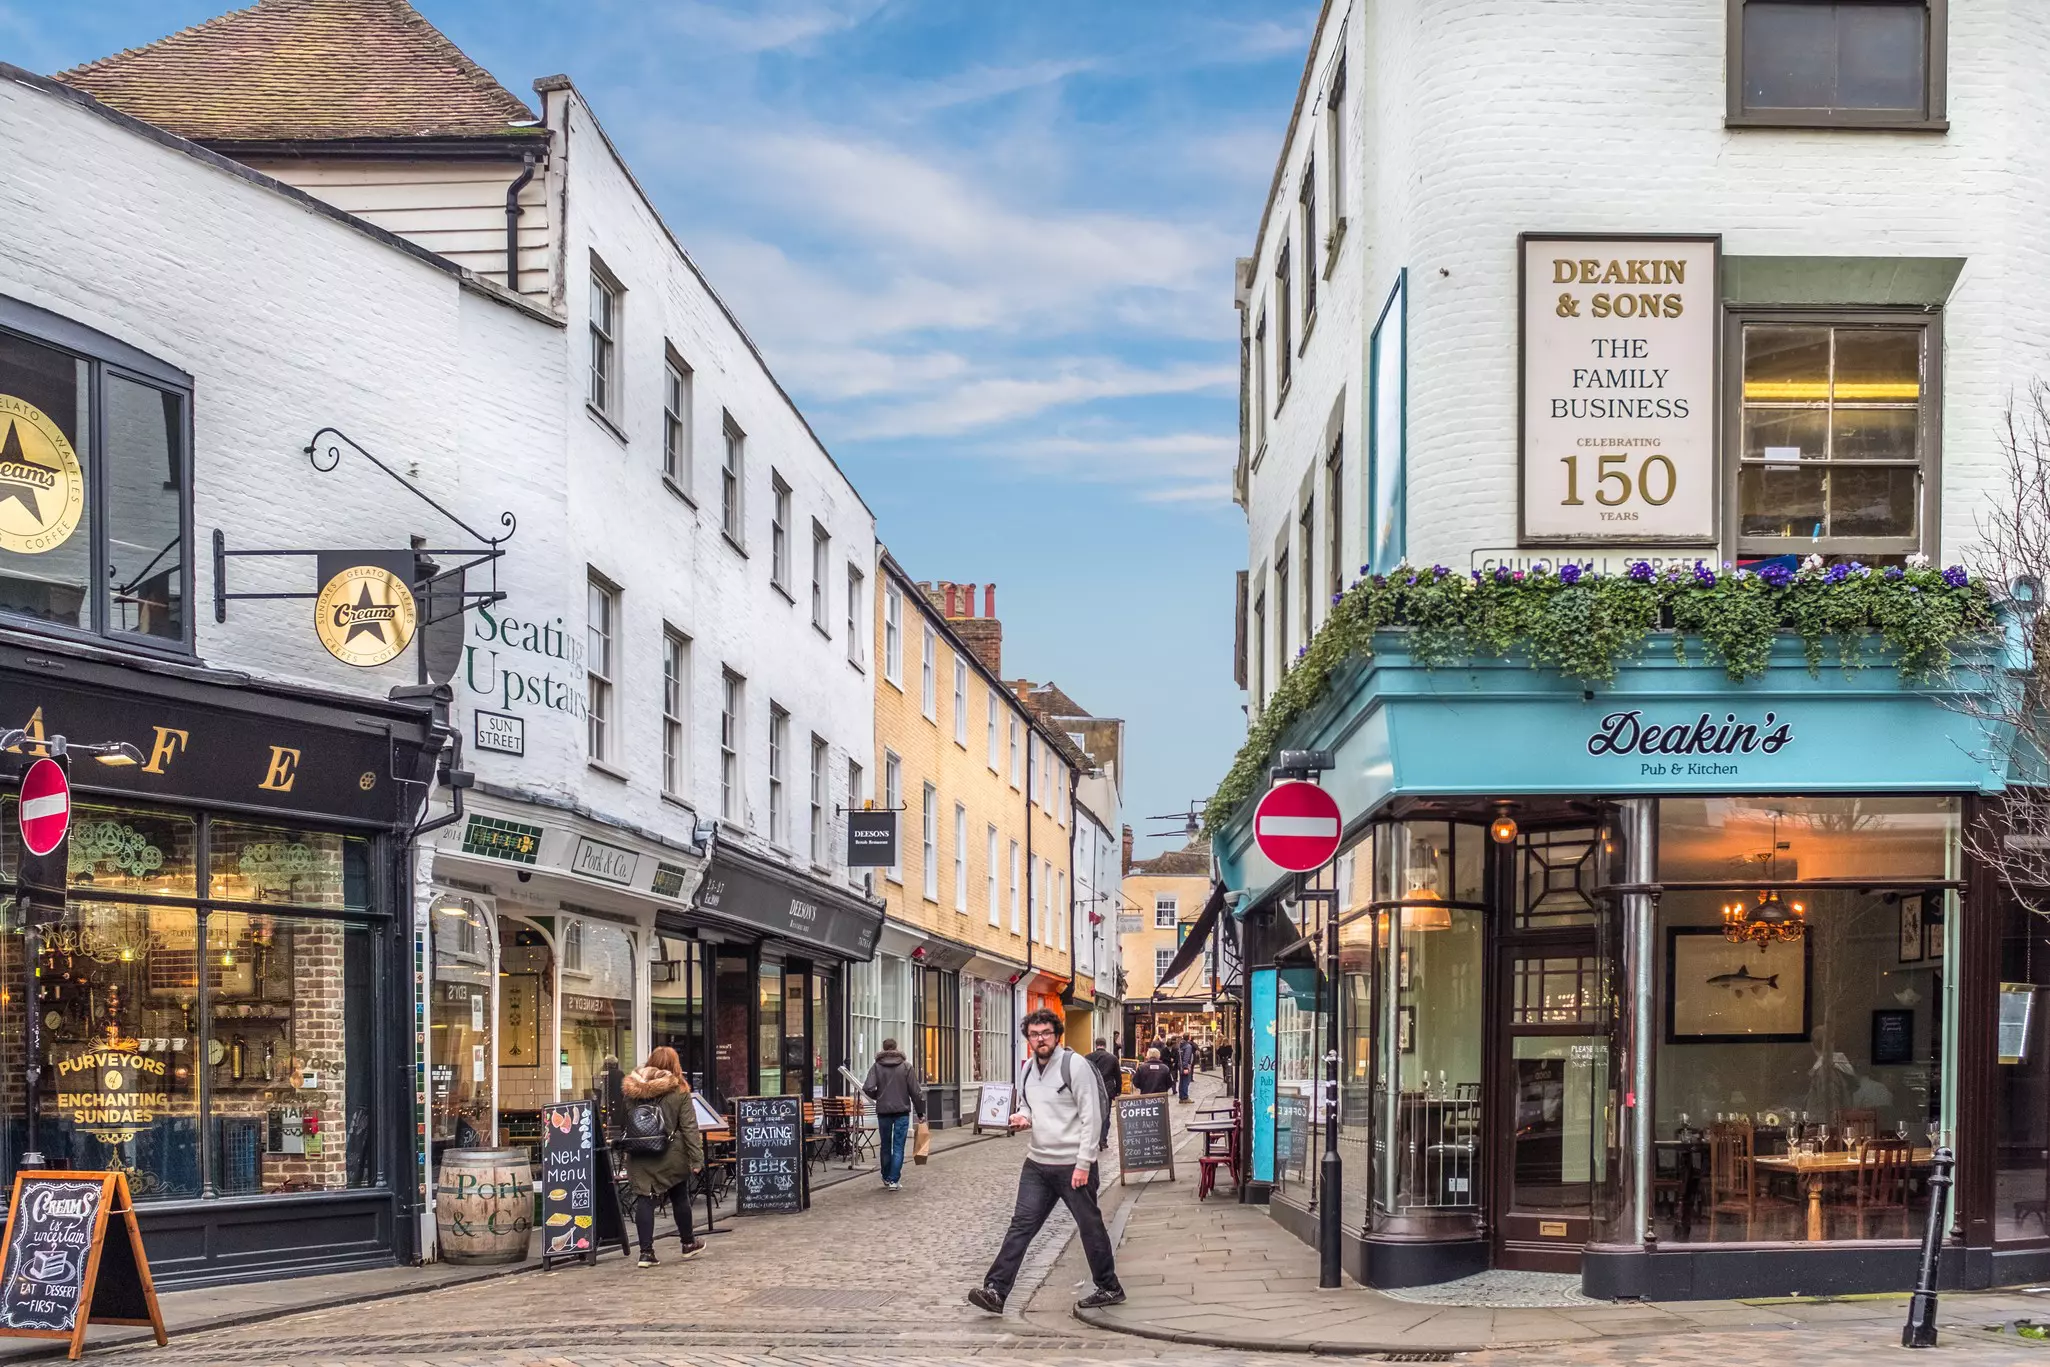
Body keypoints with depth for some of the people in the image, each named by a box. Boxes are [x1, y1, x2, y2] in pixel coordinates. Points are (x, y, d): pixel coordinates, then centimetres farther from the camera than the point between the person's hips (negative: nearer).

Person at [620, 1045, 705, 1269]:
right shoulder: (679, 1091, -6)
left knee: (644, 1199, 1)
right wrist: (696, 1157, -7)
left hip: (639, 1156, 1)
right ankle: (688, 1243, 31)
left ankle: (646, 1251, -5)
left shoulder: (632, 1090, 1)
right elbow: (689, 1127, -8)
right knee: (680, 1197, 16)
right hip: (671, 1155, -1)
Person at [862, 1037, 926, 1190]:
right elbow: (916, 1091, -3)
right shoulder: (906, 1066, -2)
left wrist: (878, 1097, 10)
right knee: (898, 1147, 1)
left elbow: (868, 1089, -12)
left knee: (886, 1146, 14)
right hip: (902, 1111, -1)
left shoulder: (876, 1066, -2)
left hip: (883, 1111, 1)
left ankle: (886, 1179, 23)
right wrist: (920, 1112, 5)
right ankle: (894, 1180, -4)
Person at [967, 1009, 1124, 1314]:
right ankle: (995, 1291, -5)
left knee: (1090, 1226, 7)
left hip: (1073, 1164, -6)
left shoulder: (1074, 1065, -13)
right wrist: (1023, 1117, -1)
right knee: (1021, 1224, 0)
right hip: (1037, 1163, 6)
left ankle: (1109, 1289, 22)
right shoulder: (1027, 1069, 10)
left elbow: (1092, 1117, -14)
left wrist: (1084, 1163, -17)